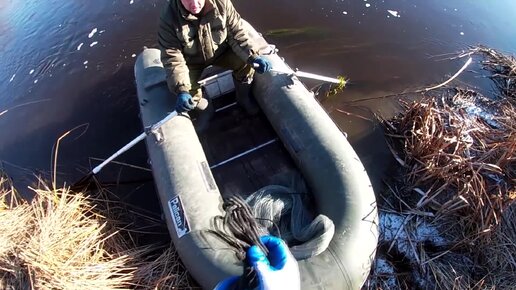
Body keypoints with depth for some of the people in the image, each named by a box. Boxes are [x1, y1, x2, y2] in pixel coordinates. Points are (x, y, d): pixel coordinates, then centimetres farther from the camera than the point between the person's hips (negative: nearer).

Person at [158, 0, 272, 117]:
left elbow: (237, 33, -15)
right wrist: (181, 90, -39)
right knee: (188, 93, -19)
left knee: (246, 62, -22)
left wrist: (252, 56, -31)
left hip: (221, 51, 2)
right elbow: (172, 57, -27)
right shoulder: (169, 17, -28)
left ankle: (243, 98, 6)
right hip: (192, 61, -1)